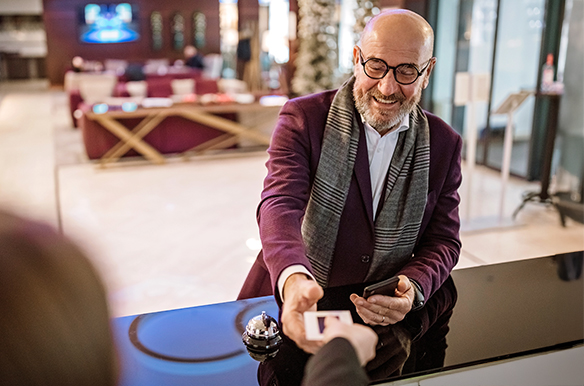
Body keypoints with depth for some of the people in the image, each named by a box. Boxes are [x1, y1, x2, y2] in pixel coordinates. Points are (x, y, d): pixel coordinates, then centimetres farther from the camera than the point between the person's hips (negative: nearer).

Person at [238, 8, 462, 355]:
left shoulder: (444, 144, 2)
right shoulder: (303, 119, -7)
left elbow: (443, 240, 3)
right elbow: (280, 206, -21)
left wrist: (412, 289, -20)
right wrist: (294, 280, -43)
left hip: (386, 317, 2)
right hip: (290, 305, -1)